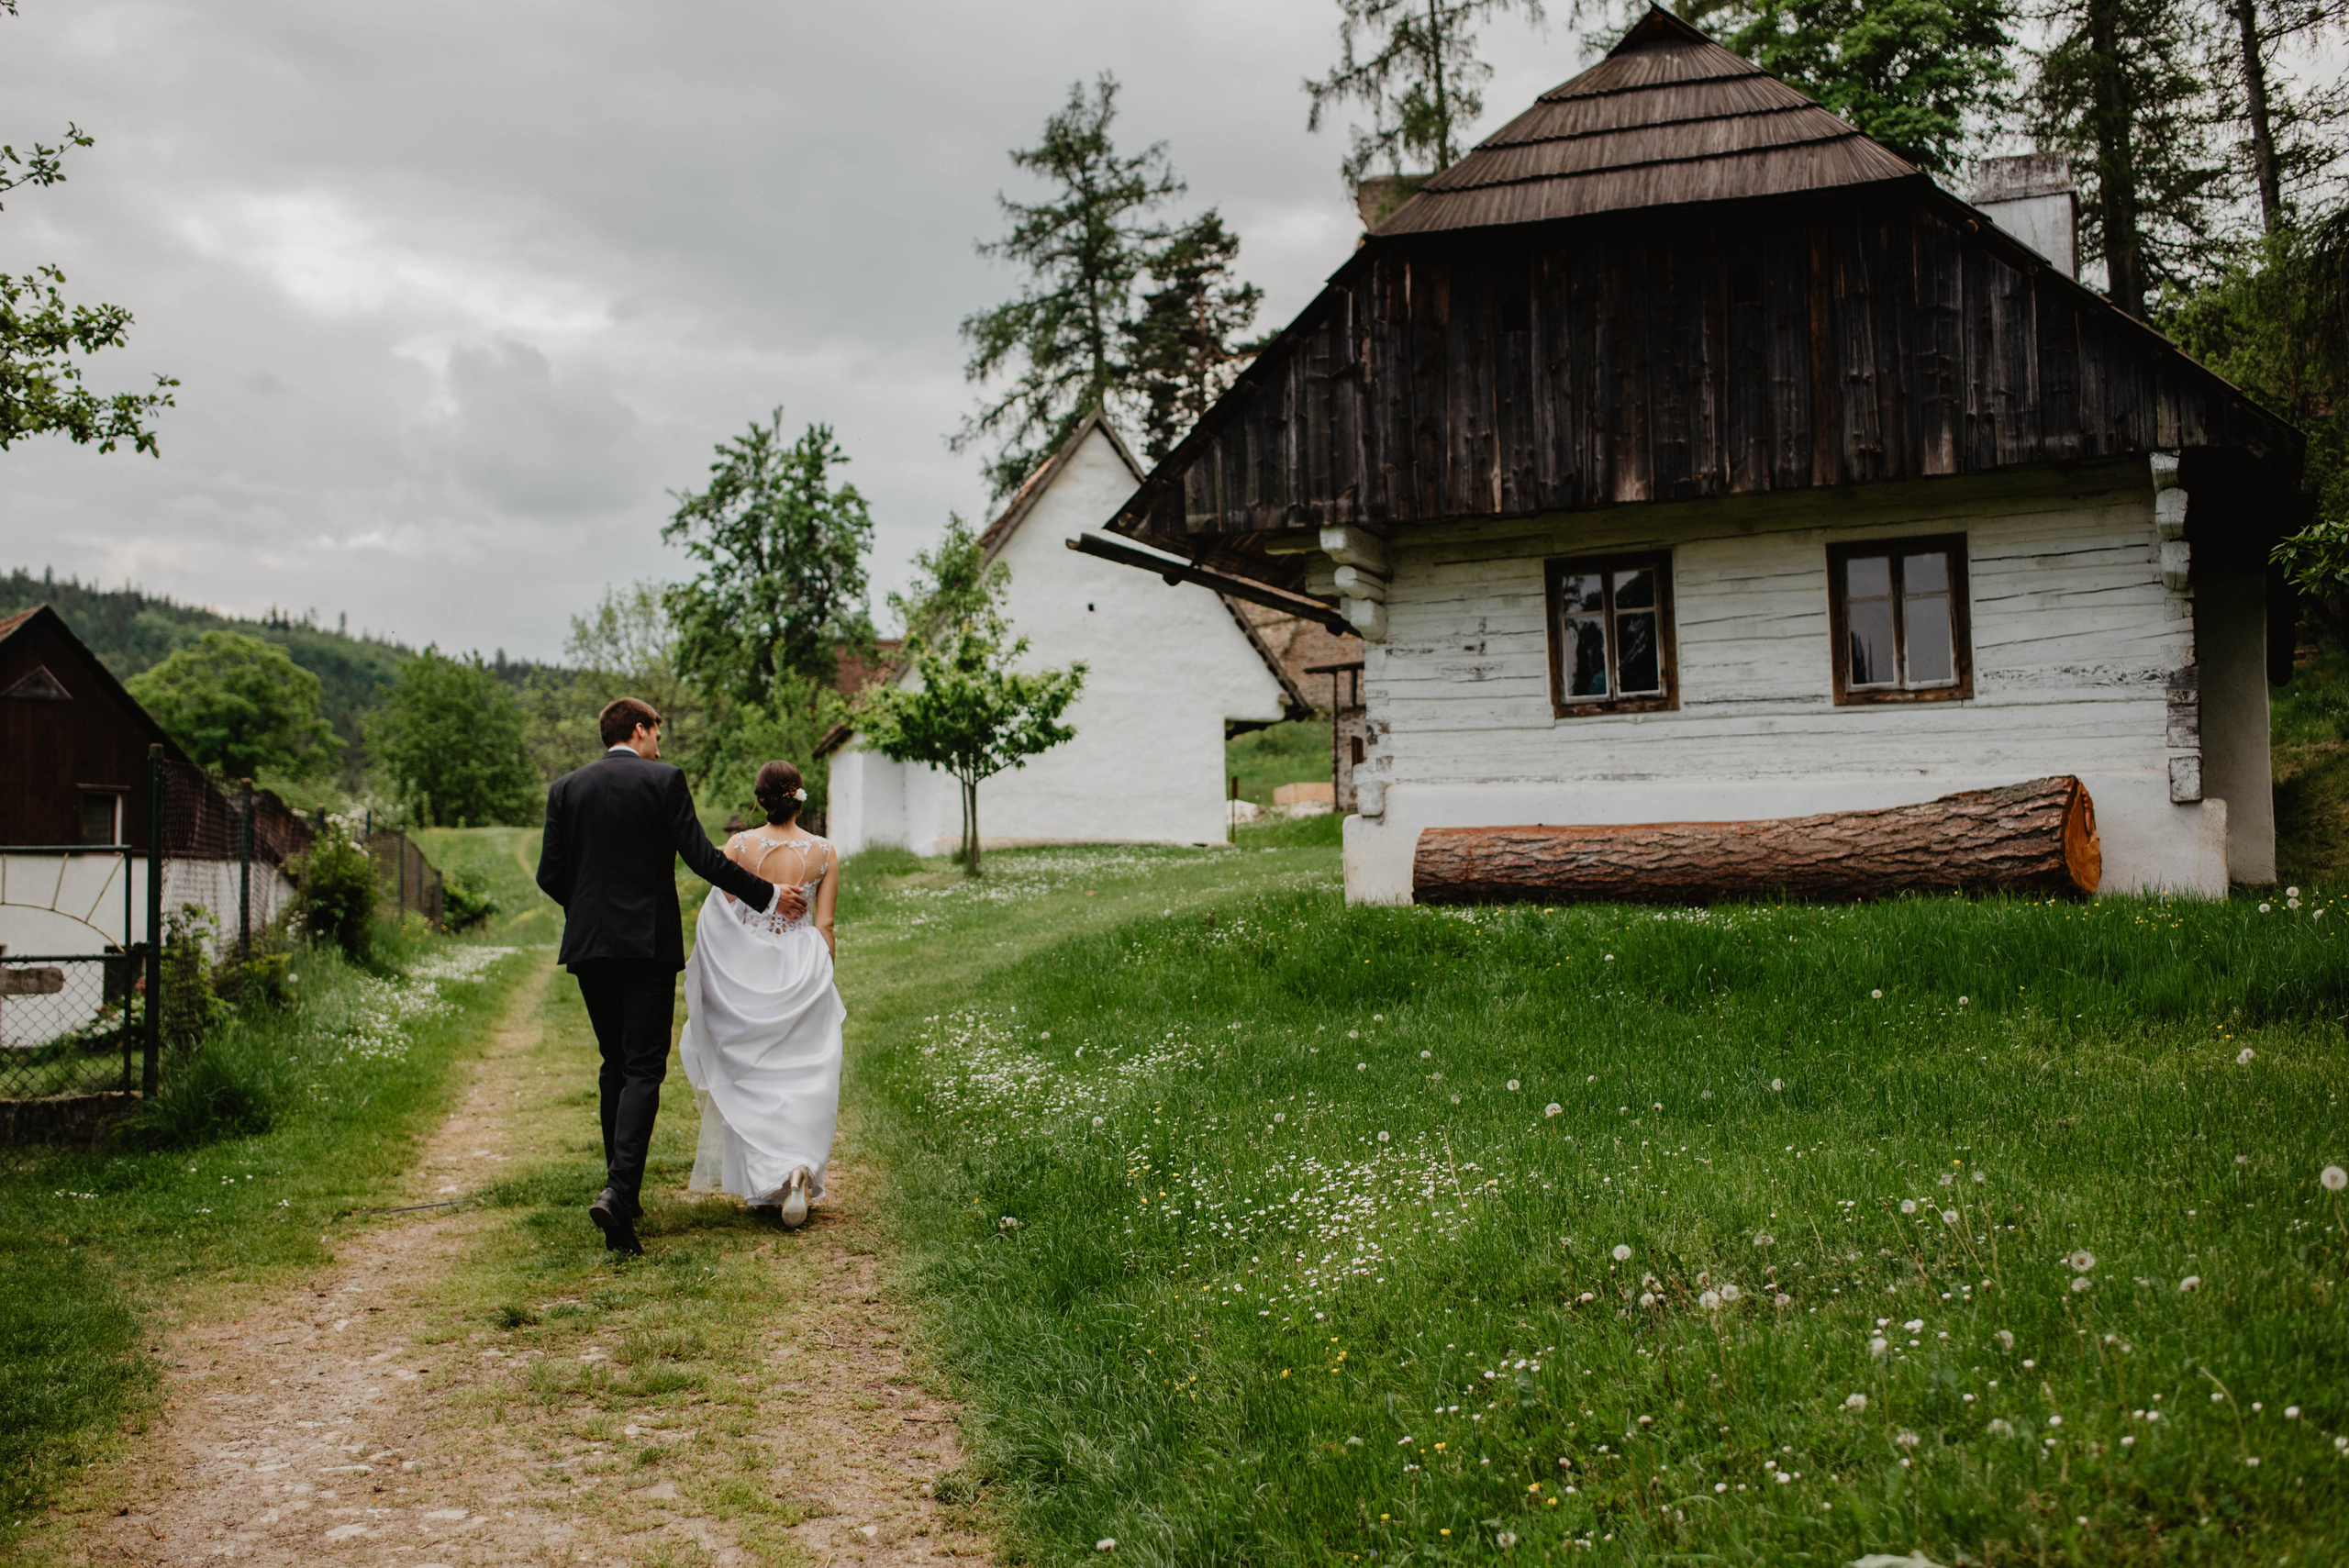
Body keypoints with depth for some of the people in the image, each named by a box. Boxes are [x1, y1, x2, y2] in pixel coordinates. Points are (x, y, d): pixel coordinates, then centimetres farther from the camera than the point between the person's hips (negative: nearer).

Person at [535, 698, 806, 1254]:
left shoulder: (566, 787, 8)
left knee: (615, 1065, 16)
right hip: (648, 943, -4)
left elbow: (549, 874, 7)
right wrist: (768, 894, 2)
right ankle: (619, 1189, -20)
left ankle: (622, 1189, 20)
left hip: (588, 943, 4)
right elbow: (702, 858, -8)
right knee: (643, 1069, -4)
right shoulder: (663, 781, -4)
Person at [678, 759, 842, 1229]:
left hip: (746, 972, 0)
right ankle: (799, 1168, -11)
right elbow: (824, 925, -1)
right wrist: (823, 982, 9)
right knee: (803, 1077, 8)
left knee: (753, 1078, 11)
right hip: (803, 971, 0)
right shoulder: (823, 851, -3)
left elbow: (721, 914, -5)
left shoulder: (739, 846, -6)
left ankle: (766, 1183, 7)